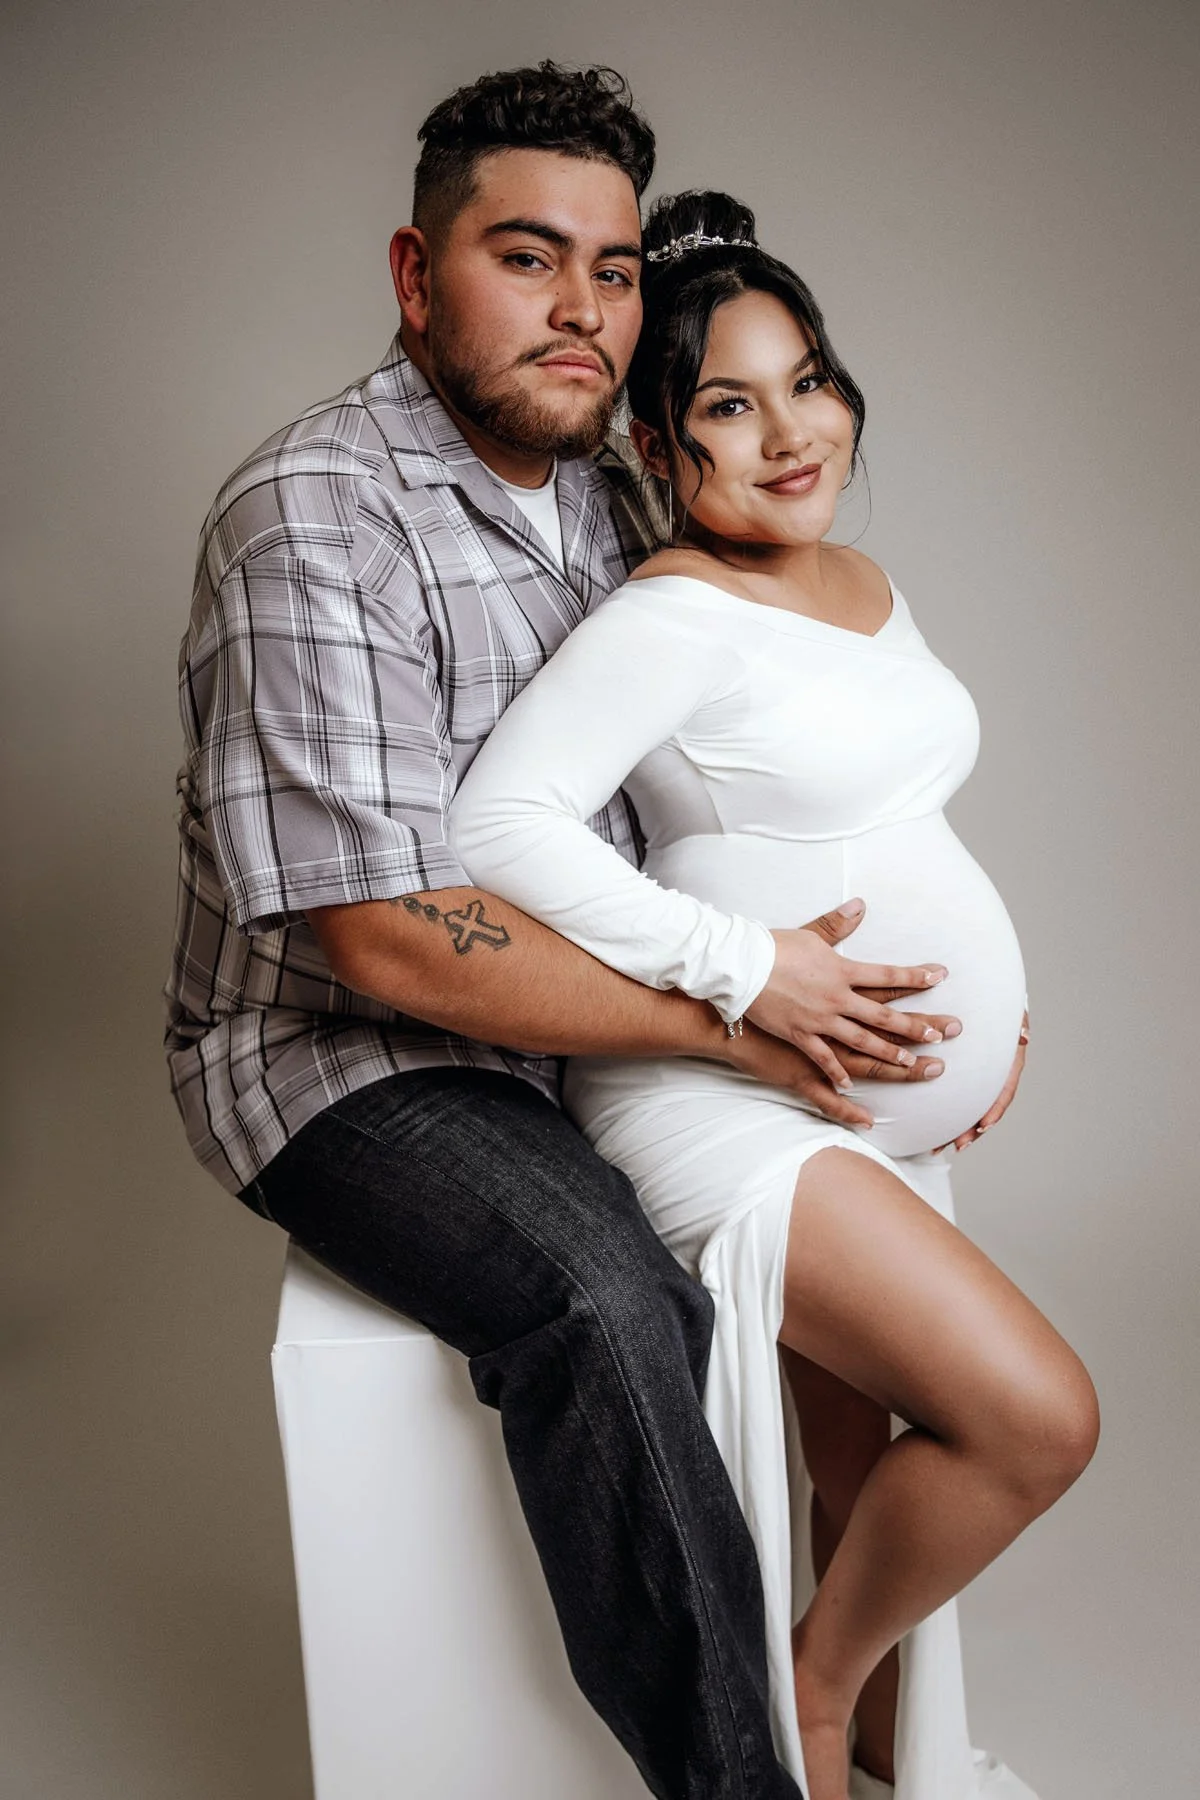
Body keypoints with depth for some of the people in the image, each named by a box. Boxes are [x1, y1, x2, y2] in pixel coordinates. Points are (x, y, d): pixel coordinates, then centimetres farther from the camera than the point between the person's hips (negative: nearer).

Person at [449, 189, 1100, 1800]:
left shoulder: (869, 587, 12)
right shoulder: (675, 616, -15)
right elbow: (499, 823, -22)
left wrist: (997, 999, 10)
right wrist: (748, 969, -25)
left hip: (887, 1109, 8)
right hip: (724, 1103, -8)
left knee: (873, 1479, 17)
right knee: (1036, 1416, -16)